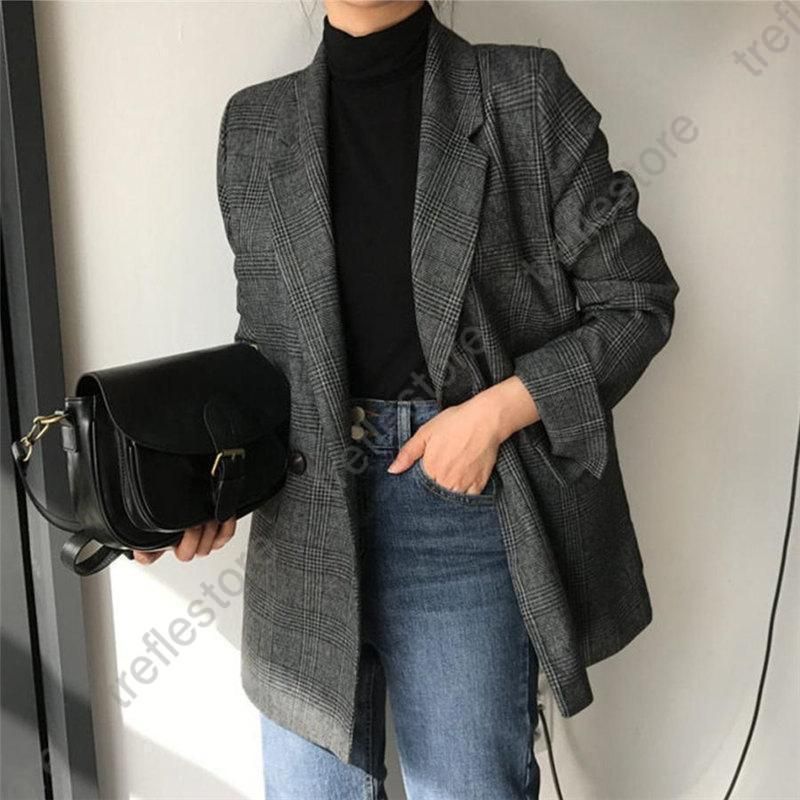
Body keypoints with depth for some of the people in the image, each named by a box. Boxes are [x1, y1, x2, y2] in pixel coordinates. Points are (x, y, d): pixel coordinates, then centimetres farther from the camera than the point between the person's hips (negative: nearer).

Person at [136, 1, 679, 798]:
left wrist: (495, 411, -12)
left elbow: (637, 299, 0)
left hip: (466, 494, -2)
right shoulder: (255, 125, 9)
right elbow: (263, 338, 14)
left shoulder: (526, 93, -1)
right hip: (309, 501, 3)